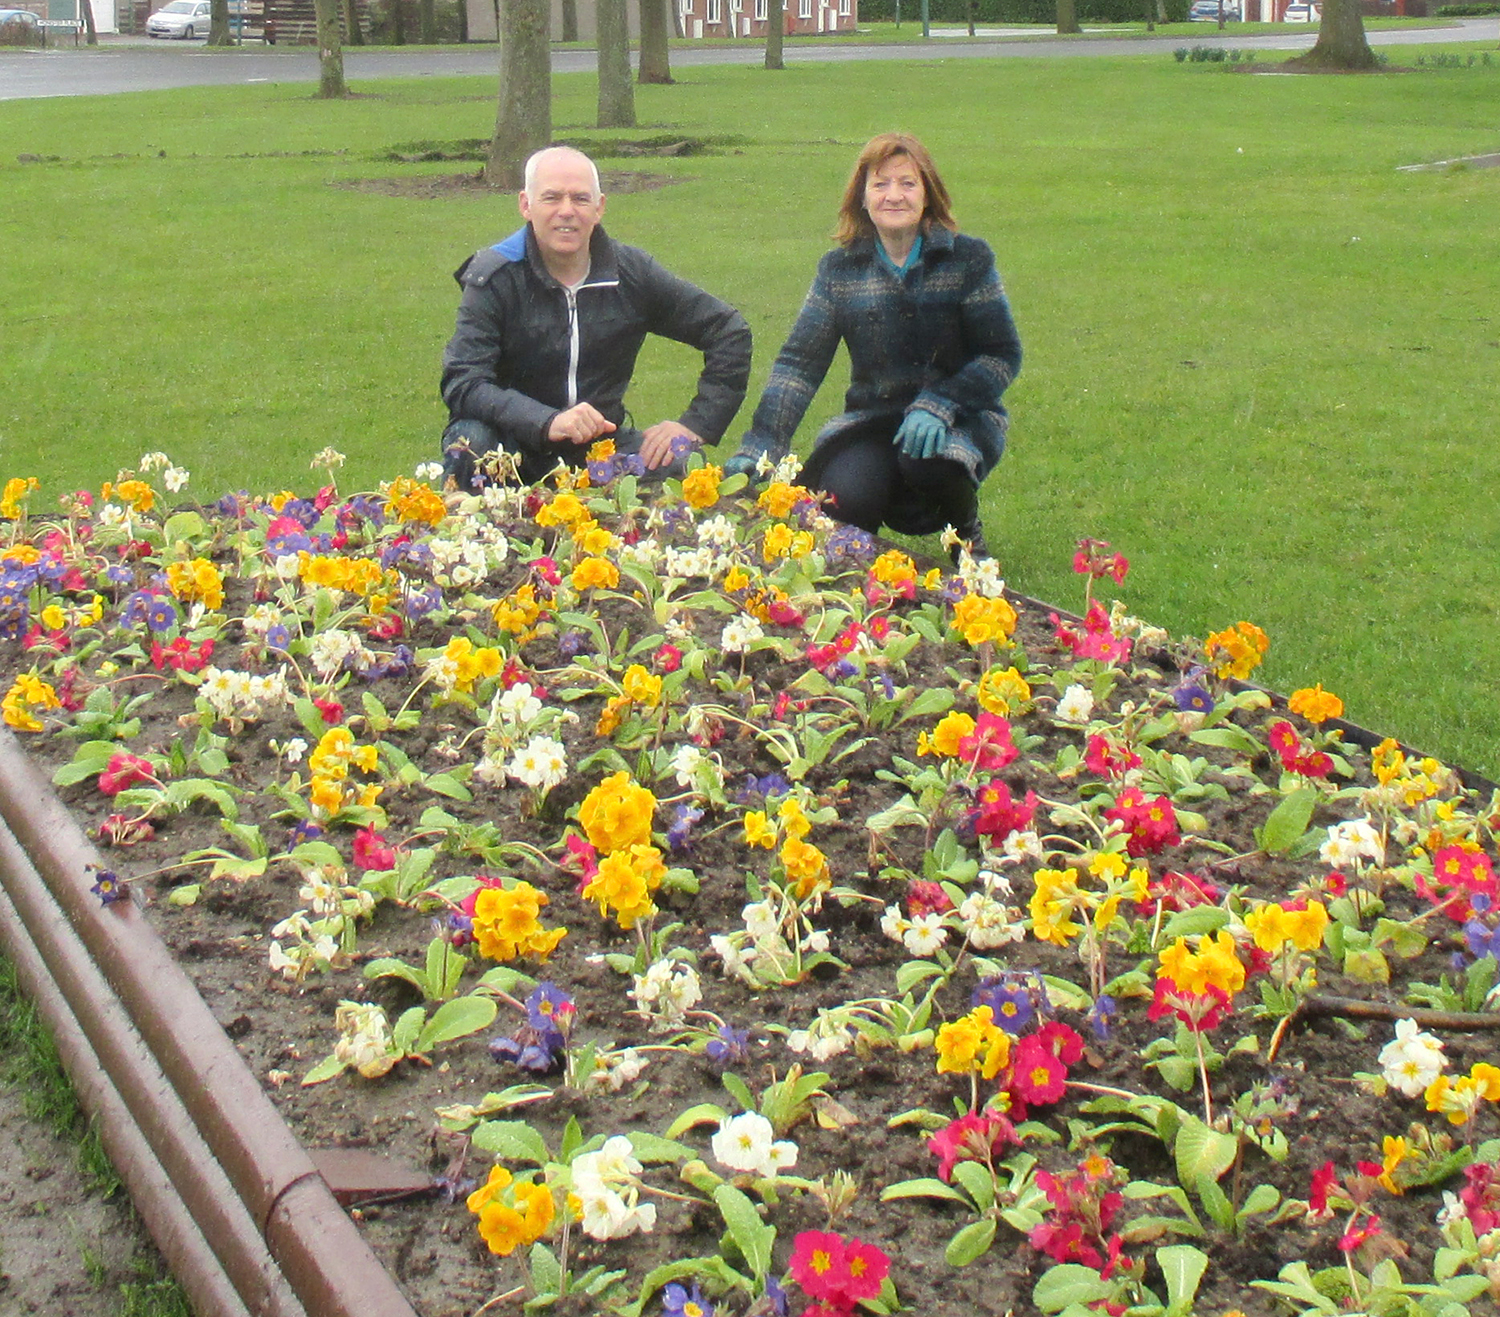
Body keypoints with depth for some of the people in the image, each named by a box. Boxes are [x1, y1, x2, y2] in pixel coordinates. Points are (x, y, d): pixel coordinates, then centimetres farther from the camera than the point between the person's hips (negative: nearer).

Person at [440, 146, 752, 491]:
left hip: (600, 443, 3)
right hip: (513, 443, -2)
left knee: (683, 464, -23)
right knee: (470, 444, -34)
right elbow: (463, 383, -23)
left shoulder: (631, 273, -1)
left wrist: (696, 424, -7)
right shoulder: (493, 278, -11)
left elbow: (729, 331, 6)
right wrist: (548, 422, -39)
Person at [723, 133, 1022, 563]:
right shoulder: (840, 268, 2)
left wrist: (939, 406, -22)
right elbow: (799, 361, -3)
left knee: (927, 460, -35)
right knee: (841, 496, -29)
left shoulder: (967, 258, -4)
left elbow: (1002, 355, -6)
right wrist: (759, 446, -16)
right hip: (872, 420, 1)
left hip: (961, 419, -1)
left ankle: (967, 529, 1)